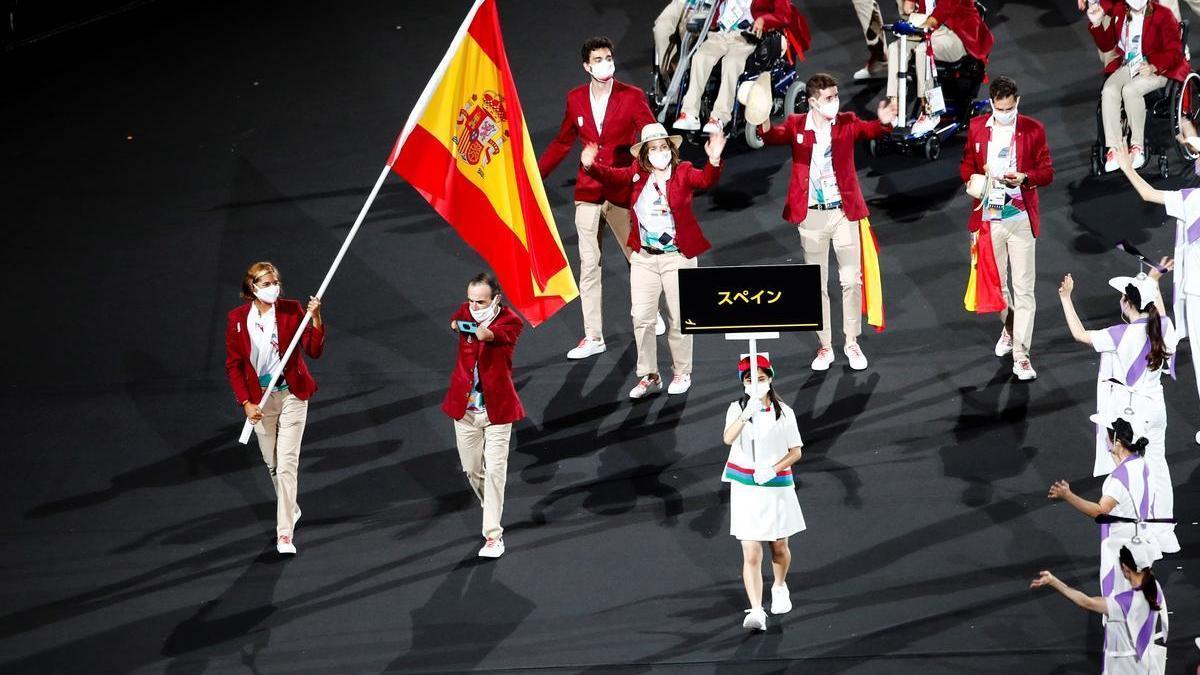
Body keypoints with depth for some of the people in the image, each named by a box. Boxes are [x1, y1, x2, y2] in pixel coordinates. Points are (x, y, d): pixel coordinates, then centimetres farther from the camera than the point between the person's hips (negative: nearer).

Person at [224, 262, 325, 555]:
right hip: (259, 399, 2)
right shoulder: (238, 319, -5)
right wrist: (246, 403, -8)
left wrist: (316, 319, -25)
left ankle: (285, 534, -7)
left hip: (291, 396, -2)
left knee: (287, 465, -8)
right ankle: (291, 509, 42)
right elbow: (233, 365, 0)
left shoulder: (291, 310, -7)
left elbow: (314, 352, -11)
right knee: (272, 464, 16)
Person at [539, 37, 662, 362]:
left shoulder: (632, 97, -5)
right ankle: (593, 337, 6)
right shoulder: (575, 99, 4)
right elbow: (562, 142, 14)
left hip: (622, 191, -2)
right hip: (588, 191, 2)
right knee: (589, 265, 2)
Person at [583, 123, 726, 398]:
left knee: (679, 319, 6)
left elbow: (705, 180, -24)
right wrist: (591, 166, -29)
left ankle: (682, 373, 22)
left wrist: (714, 161, -46)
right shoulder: (638, 174, 2)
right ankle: (649, 376, 16)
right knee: (641, 318, 3)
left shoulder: (683, 172, -7)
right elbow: (611, 176, -7)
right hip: (644, 258, 3)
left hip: (678, 257, -3)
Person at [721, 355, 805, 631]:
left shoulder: (784, 412, -1)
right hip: (745, 487, -1)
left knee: (779, 547, 17)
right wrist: (746, 415, -42)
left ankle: (779, 588, 46)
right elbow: (728, 438, -24)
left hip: (777, 486, 2)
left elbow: (796, 452, 3)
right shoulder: (737, 408, -5)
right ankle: (756, 611, -14)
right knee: (751, 554, -9)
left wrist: (773, 469, -15)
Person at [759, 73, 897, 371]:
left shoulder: (847, 122, -1)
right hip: (811, 215, 0)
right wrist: (765, 129, -44)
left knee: (851, 279, 4)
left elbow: (868, 130, -16)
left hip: (843, 212, 0)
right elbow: (778, 136, -20)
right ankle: (824, 346, 18)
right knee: (817, 284, 7)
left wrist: (884, 122, -40)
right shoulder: (796, 125, -3)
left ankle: (852, 342, 17)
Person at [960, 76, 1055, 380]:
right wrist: (973, 178, -12)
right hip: (988, 217, 3)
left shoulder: (1033, 129, -3)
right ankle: (1009, 326, 42)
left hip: (1020, 218, -3)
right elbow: (966, 166, 12)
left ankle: (1021, 355, -4)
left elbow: (1047, 172, -1)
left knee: (1024, 288, -5)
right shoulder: (977, 128, 4)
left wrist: (1024, 178, -22)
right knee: (996, 282, 16)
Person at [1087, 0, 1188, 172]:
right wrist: (1097, 24, -4)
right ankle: (1114, 149, -26)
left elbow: (1174, 51, -10)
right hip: (1127, 66, 5)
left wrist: (1154, 67, -27)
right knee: (1108, 91, -27)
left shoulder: (1163, 16, -9)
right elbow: (1106, 45, 14)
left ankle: (1137, 147, -23)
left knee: (1130, 90, -34)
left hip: (1158, 69, -5)